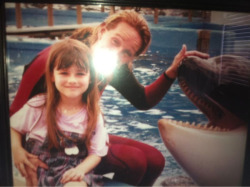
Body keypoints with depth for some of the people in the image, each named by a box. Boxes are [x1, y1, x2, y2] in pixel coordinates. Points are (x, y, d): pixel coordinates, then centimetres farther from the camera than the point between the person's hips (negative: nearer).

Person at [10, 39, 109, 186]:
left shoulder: (93, 114, -9)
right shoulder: (38, 105, -10)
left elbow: (96, 153, -2)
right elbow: (13, 126, 6)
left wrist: (81, 169, -20)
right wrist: (16, 149, -11)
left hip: (71, 172, -1)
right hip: (36, 168, 2)